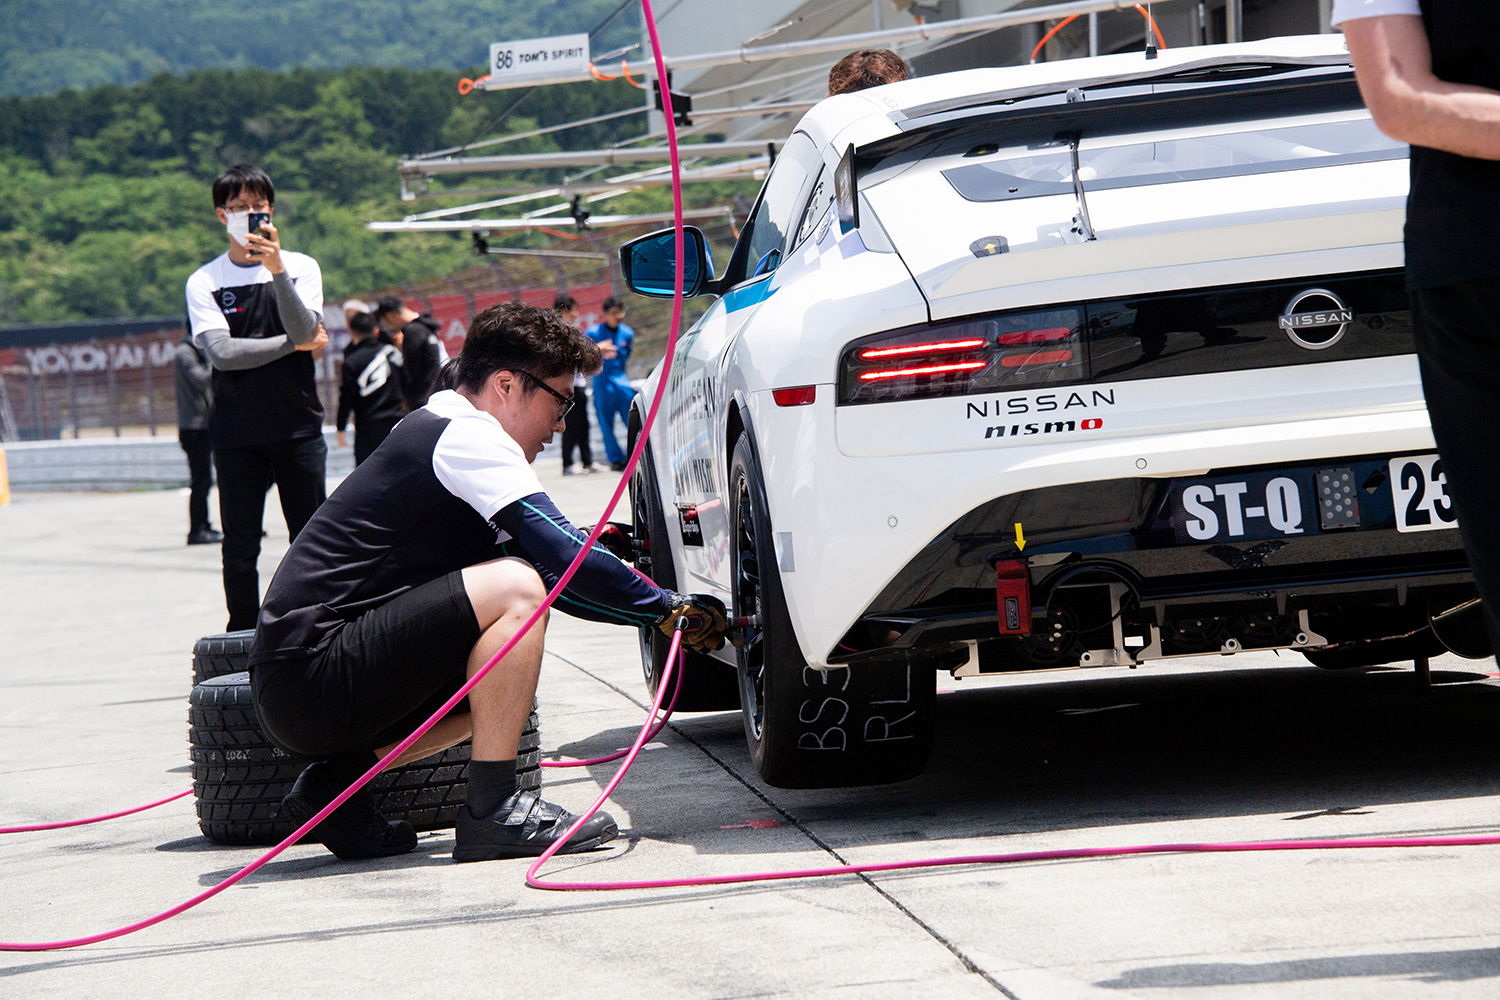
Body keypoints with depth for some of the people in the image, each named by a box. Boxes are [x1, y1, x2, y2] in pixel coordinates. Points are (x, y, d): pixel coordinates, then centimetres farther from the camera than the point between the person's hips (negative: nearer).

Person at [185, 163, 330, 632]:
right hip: (237, 434, 0)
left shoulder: (300, 267, 5)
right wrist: (294, 344, -8)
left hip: (298, 428, 0)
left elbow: (304, 330, -11)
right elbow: (221, 352, -11)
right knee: (240, 547, 4)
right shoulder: (204, 282, 2)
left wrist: (277, 270, -24)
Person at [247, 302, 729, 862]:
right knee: (515, 589, -17)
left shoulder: (433, 433, 21)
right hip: (309, 677, -10)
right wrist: (670, 611, -5)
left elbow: (552, 571, 23)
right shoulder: (465, 435, -10)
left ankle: (338, 780, 11)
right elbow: (565, 557, -17)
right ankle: (492, 811, -16)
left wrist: (659, 612, 16)